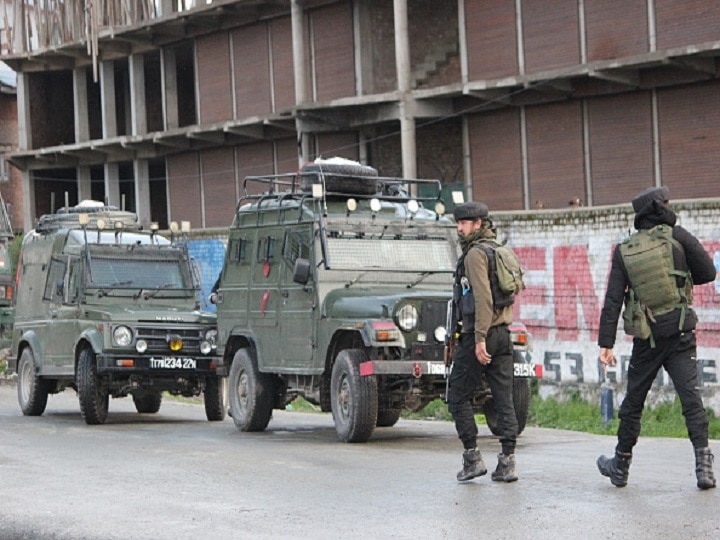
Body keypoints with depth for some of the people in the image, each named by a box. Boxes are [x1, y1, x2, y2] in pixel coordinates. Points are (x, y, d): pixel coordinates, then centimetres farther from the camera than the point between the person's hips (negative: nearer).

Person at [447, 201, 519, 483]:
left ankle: (472, 458, 2)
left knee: (458, 397, 3)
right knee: (504, 398, 4)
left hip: (477, 335, -9)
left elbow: (482, 299, -21)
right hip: (503, 333, 9)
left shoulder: (476, 253, -12)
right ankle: (507, 462, 3)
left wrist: (479, 339, -23)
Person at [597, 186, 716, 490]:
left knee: (633, 402, 13)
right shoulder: (677, 236, -3)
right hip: (680, 333, -2)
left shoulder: (624, 251, 3)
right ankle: (703, 463, -14)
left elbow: (612, 300, -2)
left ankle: (621, 466, 25)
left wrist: (605, 343, -2)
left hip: (646, 339, 2)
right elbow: (708, 272, -3)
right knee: (690, 397, -4)